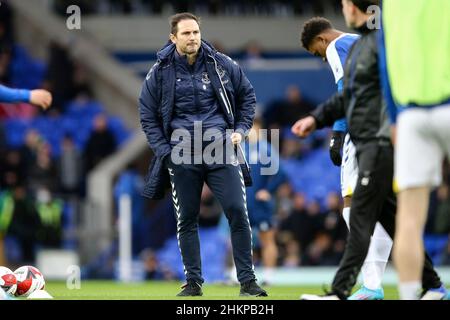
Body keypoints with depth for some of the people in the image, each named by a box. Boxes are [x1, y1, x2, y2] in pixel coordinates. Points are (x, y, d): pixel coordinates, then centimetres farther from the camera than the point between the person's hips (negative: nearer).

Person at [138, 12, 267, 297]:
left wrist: (241, 129, 7)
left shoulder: (220, 64, 3)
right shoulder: (160, 72, 2)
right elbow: (148, 115, 10)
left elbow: (247, 95, 17)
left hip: (221, 148, 0)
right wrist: (164, 150, 1)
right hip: (182, 155, 0)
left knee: (238, 211, -8)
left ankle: (247, 281, -3)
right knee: (186, 219, 4)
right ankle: (193, 281, 13)